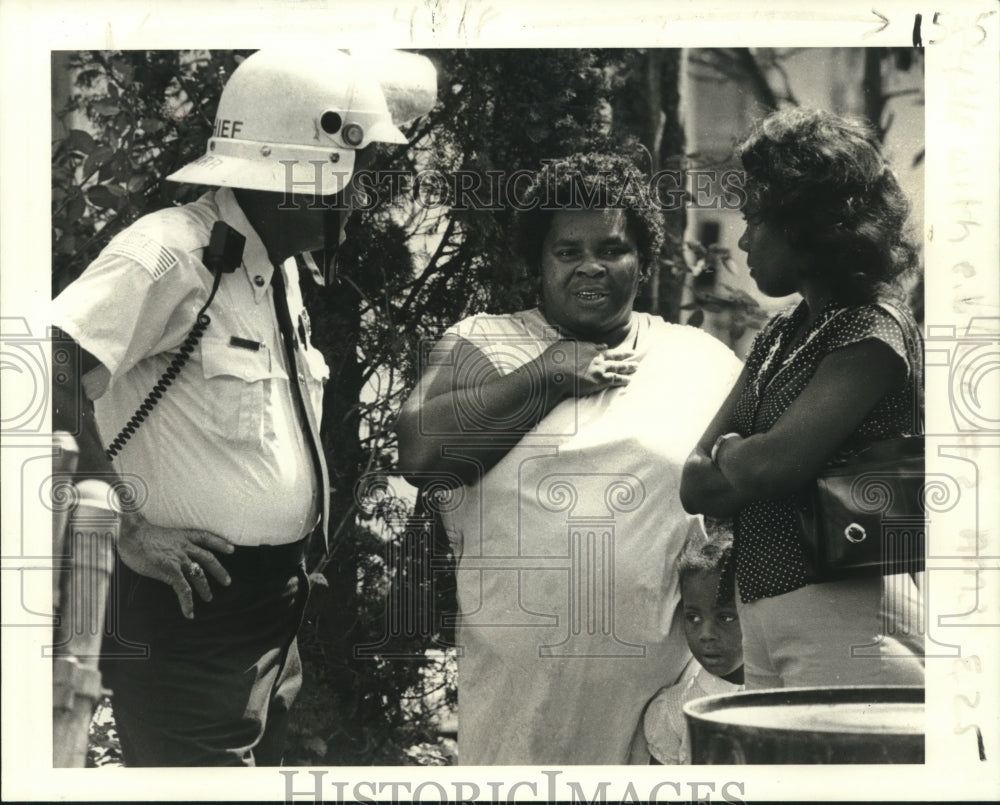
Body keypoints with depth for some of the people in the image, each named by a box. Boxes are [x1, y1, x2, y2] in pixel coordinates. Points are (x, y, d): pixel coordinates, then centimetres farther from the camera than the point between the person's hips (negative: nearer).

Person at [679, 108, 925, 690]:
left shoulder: (874, 335, -8)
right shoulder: (779, 338, 17)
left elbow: (770, 463, -20)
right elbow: (695, 486, 13)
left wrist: (730, 452, 2)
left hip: (848, 619, -8)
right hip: (763, 620, 8)